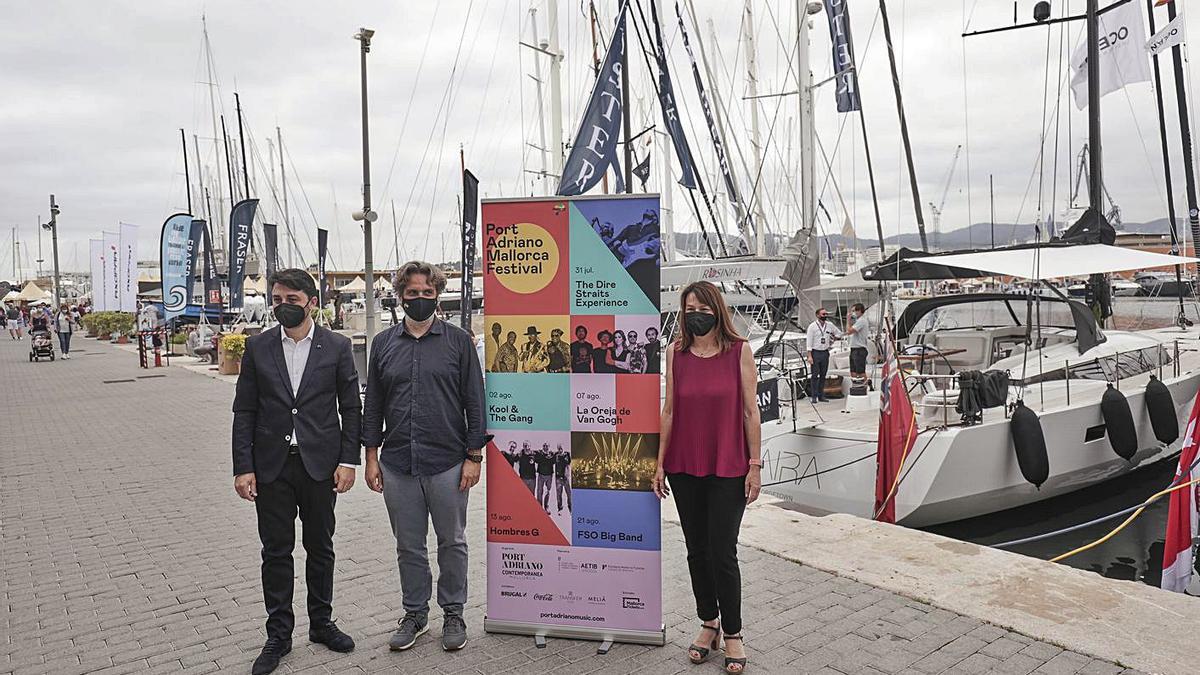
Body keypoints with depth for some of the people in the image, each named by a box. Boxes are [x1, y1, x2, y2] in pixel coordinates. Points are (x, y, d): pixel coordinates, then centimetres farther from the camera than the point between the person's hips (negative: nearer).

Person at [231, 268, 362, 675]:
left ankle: (321, 623, 29)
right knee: (276, 552, 8)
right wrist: (243, 468, -4)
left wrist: (348, 461, -5)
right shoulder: (257, 347, 2)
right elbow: (244, 411, 2)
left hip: (320, 464, 0)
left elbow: (351, 408, 1)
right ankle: (278, 634, 22)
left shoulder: (336, 346, -1)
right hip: (271, 466, 1)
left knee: (320, 547, 12)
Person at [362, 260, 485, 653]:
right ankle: (415, 614, 31)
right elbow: (373, 405, 10)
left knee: (452, 543, 10)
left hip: (447, 464, -2)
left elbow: (474, 402, -2)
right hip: (397, 464, 3)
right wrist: (371, 458, 7)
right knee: (408, 546, 14)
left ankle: (453, 614, 27)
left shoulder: (458, 341, -1)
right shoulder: (383, 344, 7)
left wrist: (474, 457, -5)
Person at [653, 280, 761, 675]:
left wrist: (755, 465, -4)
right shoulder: (676, 352, 3)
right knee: (696, 550, 12)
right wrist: (660, 463, 5)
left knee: (723, 552, 0)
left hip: (727, 468, -3)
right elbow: (669, 410, 6)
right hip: (684, 467, 3)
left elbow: (750, 411, -2)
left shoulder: (739, 351, -3)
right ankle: (708, 623, 31)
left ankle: (732, 634, 19)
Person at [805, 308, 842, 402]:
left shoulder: (830, 325, 6)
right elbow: (809, 342, -10)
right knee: (815, 375, -3)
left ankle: (821, 396, 15)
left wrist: (831, 341, 13)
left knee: (823, 375, 8)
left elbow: (839, 333, 23)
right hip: (815, 352, -4)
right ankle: (814, 396, 1)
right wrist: (810, 356, -15)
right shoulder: (812, 326, -7)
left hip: (825, 352, 5)